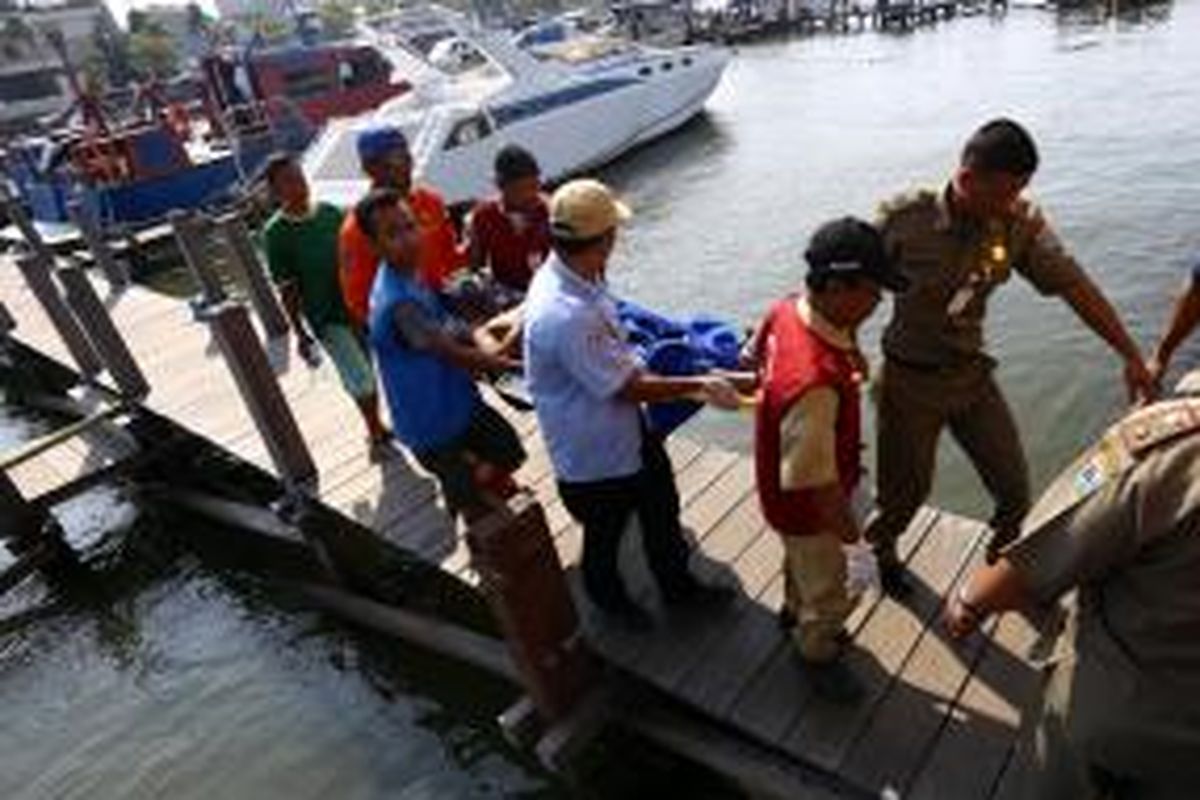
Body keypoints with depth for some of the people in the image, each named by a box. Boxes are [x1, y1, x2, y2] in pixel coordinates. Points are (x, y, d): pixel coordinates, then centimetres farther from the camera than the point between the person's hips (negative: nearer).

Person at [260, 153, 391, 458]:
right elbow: (286, 288, -9)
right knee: (360, 378, -3)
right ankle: (376, 435, 18)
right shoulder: (276, 232, -10)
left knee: (366, 371, 15)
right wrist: (299, 333, -8)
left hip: (356, 304, 4)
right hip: (325, 318, -4)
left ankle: (377, 429, 34)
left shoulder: (329, 211, 2)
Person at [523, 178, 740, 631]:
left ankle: (678, 586, 50)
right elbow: (629, 387, -27)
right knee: (604, 535, 21)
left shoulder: (569, 276, -7)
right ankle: (608, 597, 51)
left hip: (627, 430, 8)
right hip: (595, 454, -8)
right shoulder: (566, 315, -38)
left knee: (662, 513, 25)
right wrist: (697, 385, -14)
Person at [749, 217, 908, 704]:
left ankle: (795, 611, 64)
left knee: (802, 561, 36)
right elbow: (811, 480, -33)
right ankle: (818, 655, 50)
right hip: (807, 507, -8)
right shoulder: (815, 382, -45)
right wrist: (844, 523, -14)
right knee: (827, 595, 21)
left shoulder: (787, 310, -18)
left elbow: (756, 356, 5)